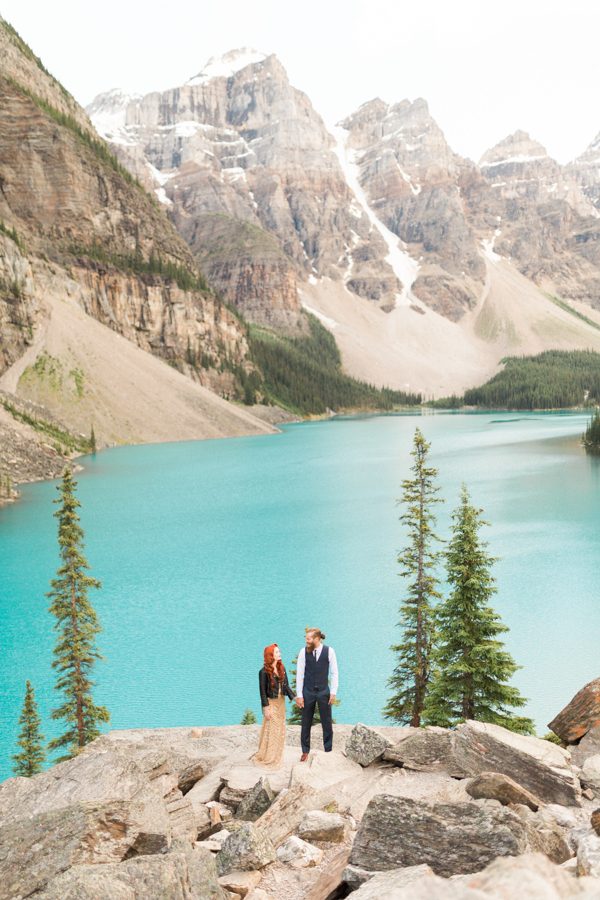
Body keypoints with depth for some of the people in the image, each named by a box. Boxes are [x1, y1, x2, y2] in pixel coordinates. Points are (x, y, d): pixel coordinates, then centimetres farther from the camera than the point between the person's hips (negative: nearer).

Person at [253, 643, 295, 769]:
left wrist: (294, 697, -9)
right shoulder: (264, 671, -14)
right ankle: (267, 758, 12)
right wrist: (266, 708, -16)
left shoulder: (282, 668, 3)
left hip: (281, 702, 6)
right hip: (271, 703, -6)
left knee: (280, 730, 13)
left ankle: (276, 757, 26)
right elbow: (262, 691, -13)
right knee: (271, 730, -1)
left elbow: (286, 686, 5)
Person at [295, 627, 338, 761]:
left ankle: (328, 751, 20)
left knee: (327, 723, 6)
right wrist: (299, 695, -4)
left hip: (324, 692, 0)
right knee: (306, 724, 9)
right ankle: (305, 751, 23)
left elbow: (334, 673, -2)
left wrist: (333, 693, -6)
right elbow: (299, 674, -3)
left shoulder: (329, 651, -8)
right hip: (307, 692, 0)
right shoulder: (303, 651, -8)